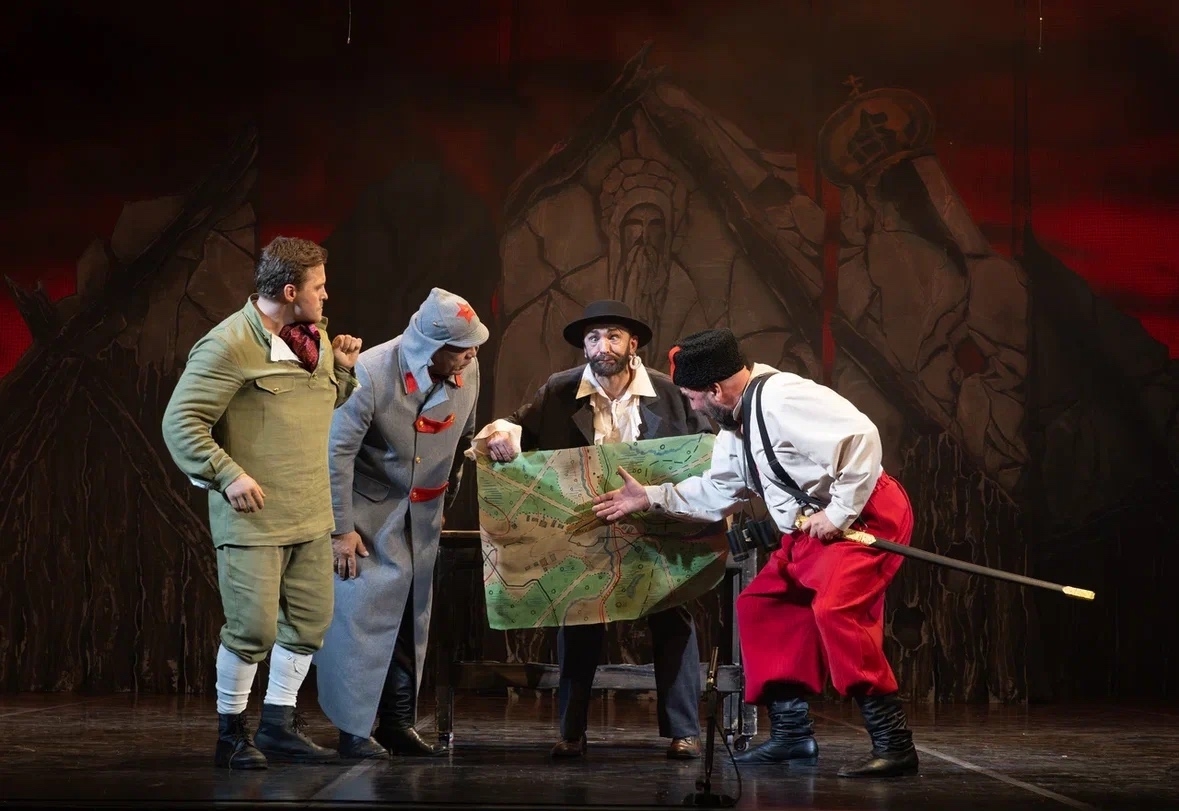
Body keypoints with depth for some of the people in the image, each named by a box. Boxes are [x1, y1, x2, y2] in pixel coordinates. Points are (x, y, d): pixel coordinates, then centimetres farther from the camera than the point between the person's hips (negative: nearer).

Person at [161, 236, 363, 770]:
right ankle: (231, 734, 9)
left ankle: (278, 725, 24)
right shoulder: (229, 346, -14)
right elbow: (180, 421, -15)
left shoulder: (314, 337, 12)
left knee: (310, 620, 11)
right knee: (254, 627, -7)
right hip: (253, 513, -8)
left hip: (310, 514, 8)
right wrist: (227, 474, -23)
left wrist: (342, 369, 6)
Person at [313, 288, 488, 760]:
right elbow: (338, 450, -18)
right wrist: (341, 529, -16)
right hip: (369, 511, -5)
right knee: (363, 610, -9)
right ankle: (354, 730, -3)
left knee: (412, 618, 8)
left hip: (421, 516, 6)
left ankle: (398, 724, 16)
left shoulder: (468, 373, -7)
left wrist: (445, 502, 14)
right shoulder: (372, 374, -23)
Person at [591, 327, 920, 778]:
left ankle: (893, 745, -25)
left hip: (866, 516, -11)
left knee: (836, 609, -28)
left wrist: (840, 512, -25)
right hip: (808, 532, 11)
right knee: (761, 605, 11)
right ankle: (793, 734, 16)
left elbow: (860, 437, -30)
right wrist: (650, 498, 23)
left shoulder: (782, 400, -21)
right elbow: (717, 492, 26)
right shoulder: (737, 426, 12)